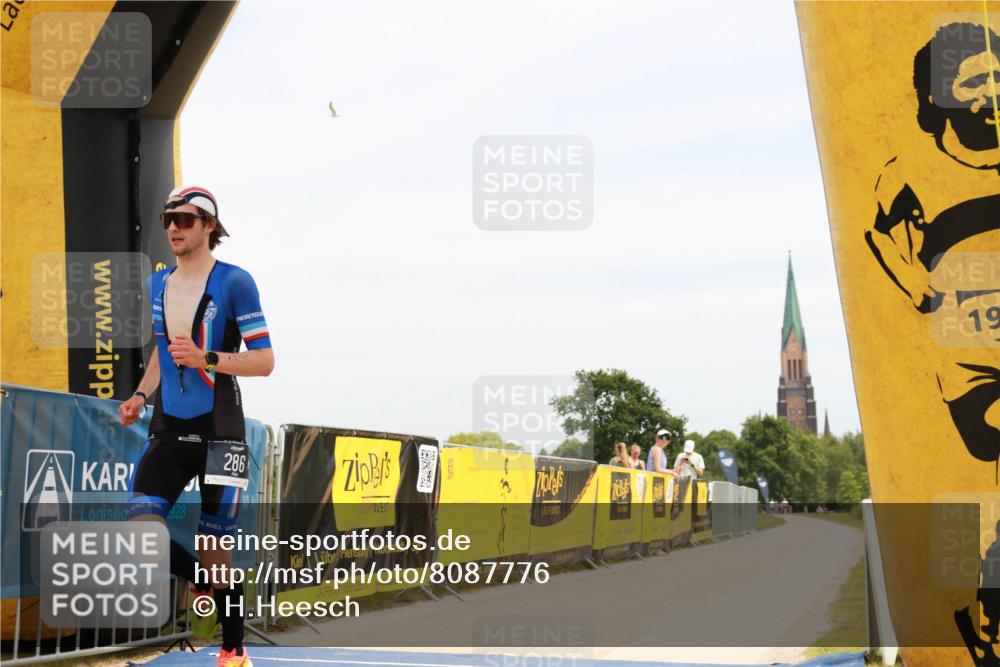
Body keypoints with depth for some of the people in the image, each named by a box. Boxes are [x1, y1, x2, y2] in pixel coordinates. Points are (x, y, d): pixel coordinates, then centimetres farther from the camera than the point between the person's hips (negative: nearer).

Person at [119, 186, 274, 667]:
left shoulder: (234, 282, -6)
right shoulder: (157, 284, 12)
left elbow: (264, 360, -8)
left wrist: (207, 360, -22)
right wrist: (141, 396, 9)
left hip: (219, 433, -5)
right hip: (169, 431, 5)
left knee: (213, 548, -1)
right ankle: (200, 583, 17)